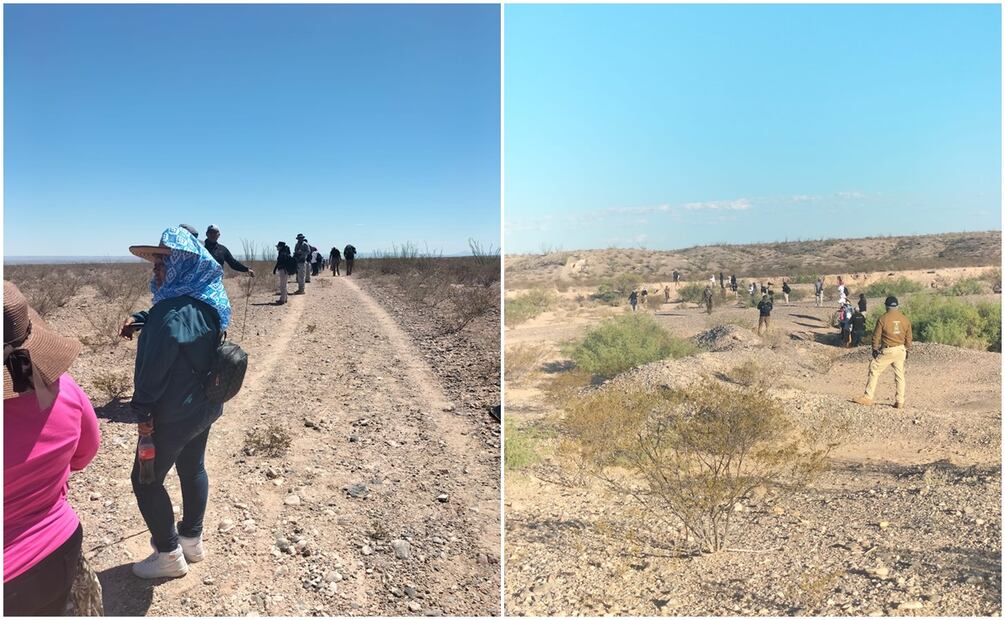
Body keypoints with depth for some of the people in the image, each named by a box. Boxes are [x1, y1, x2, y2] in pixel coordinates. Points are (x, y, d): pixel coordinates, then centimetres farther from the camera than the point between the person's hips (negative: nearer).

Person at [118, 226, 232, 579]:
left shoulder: (174, 312, -28)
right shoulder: (205, 302, 1)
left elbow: (154, 367, -24)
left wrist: (141, 410, -14)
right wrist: (138, 319, 5)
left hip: (173, 415, -9)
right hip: (204, 406, 9)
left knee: (146, 480, 8)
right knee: (193, 469, 21)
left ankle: (169, 555, 19)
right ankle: (192, 540, 38)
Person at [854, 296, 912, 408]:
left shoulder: (883, 319, -10)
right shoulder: (905, 319, 3)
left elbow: (876, 336, -6)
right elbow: (908, 338, 9)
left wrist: (874, 349, 5)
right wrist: (907, 351, 19)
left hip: (887, 350, -5)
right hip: (901, 350, 5)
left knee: (874, 371, 2)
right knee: (899, 375, 12)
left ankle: (868, 397, -1)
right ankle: (900, 402, 15)